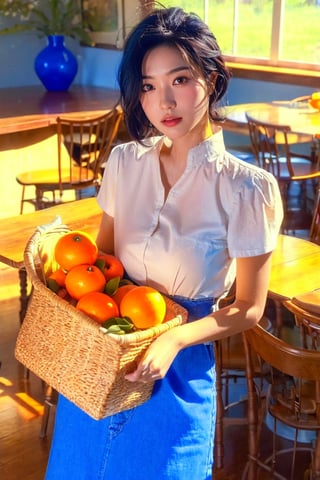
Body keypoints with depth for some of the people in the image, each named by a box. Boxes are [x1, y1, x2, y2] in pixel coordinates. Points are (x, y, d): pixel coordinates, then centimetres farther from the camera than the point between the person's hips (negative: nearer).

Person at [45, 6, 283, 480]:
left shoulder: (246, 188, -16)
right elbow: (103, 253, 9)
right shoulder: (125, 162, -3)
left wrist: (175, 339, -25)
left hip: (178, 368, -4)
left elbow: (248, 309, -10)